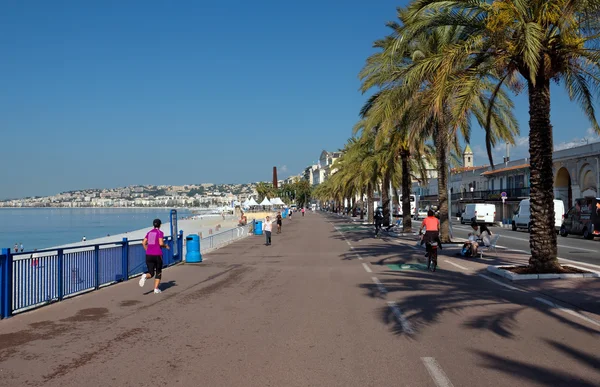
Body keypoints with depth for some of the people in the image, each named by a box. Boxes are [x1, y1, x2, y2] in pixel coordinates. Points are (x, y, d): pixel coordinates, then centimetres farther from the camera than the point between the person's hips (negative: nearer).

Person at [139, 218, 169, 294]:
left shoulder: (149, 232, 13)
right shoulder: (160, 232, -5)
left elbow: (143, 243, 8)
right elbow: (161, 243, -17)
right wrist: (165, 246, 4)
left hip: (149, 255, 4)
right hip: (157, 255, -4)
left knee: (151, 274, 8)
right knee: (158, 272, 15)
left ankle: (145, 276, -27)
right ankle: (156, 289, 6)